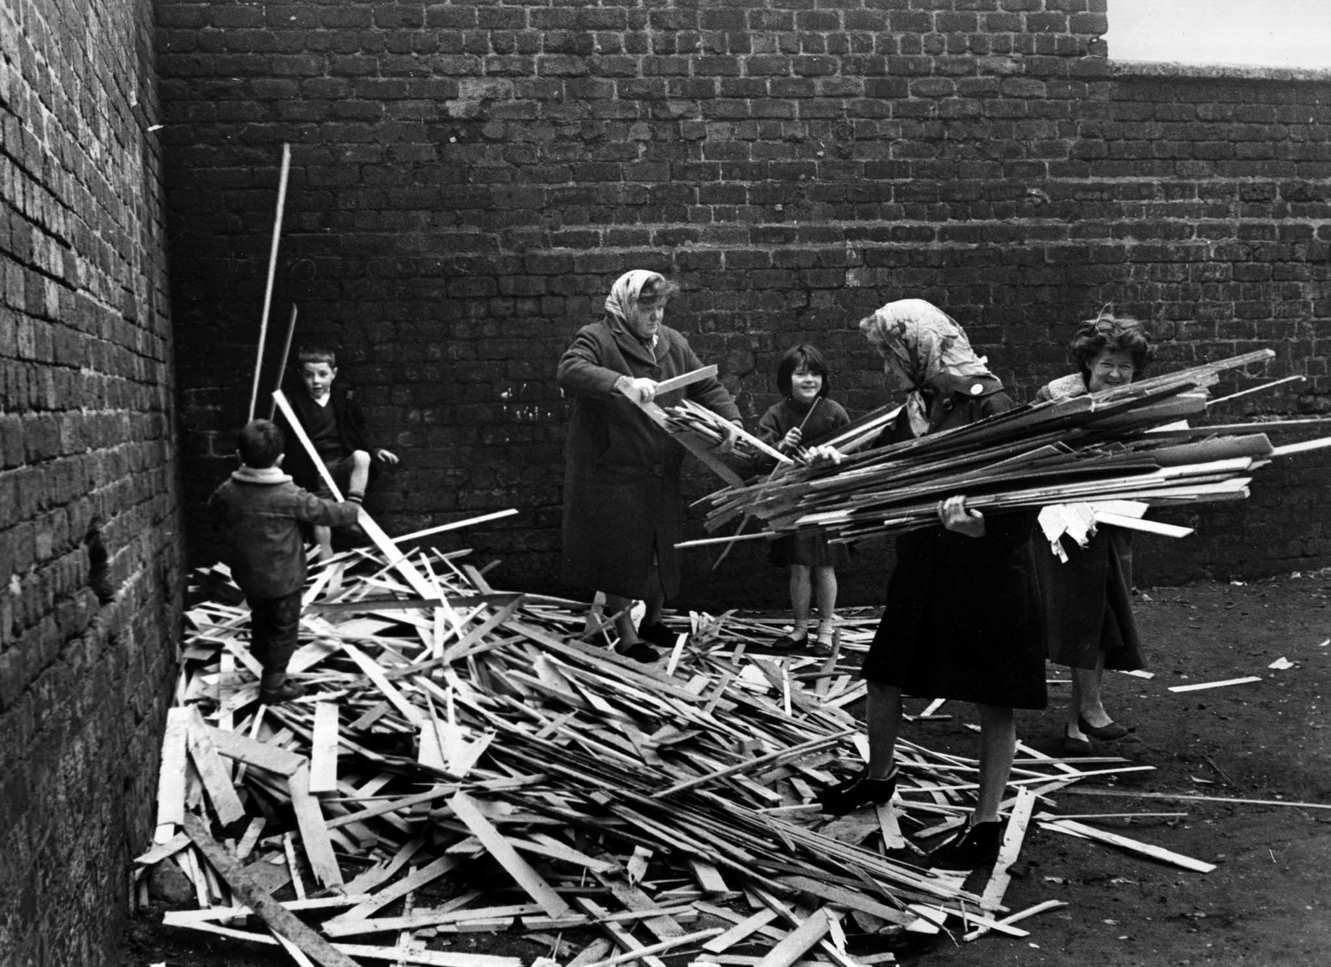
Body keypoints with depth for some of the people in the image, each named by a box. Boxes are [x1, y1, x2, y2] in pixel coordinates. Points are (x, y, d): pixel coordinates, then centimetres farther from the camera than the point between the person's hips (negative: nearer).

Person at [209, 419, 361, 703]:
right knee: (283, 629, 13)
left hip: (246, 575, 5)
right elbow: (329, 512, -16)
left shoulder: (227, 492, -13)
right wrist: (353, 509, 3)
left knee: (260, 619, 28)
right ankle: (273, 684, 23)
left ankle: (262, 660, 49)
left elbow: (215, 509, 11)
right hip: (283, 579, -5)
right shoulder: (290, 497, -26)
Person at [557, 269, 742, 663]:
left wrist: (732, 421, -5)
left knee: (663, 549, 15)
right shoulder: (596, 339, -11)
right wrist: (622, 383, -45)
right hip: (611, 472, -6)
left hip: (661, 474, 6)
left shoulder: (673, 343, 9)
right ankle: (626, 635, 15)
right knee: (619, 553, 1)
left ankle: (653, 620, 37)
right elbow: (568, 372, -31)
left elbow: (707, 387, 13)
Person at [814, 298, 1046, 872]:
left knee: (994, 701, 6)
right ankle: (878, 777, 39)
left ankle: (987, 824, 17)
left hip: (988, 572, -7)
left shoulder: (990, 405, -18)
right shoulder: (916, 408, 5)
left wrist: (976, 523, -40)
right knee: (882, 677, 15)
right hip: (923, 567, 8)